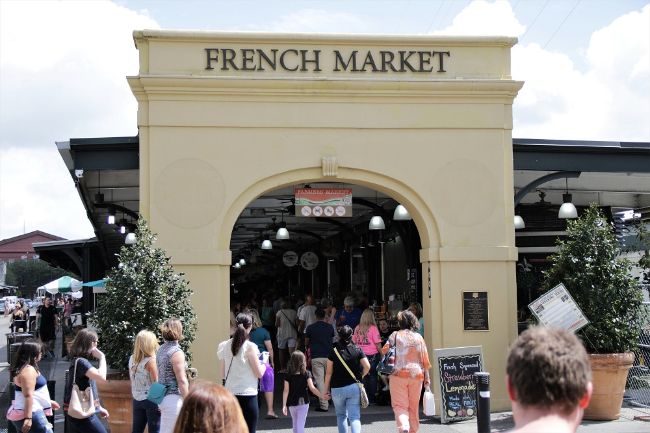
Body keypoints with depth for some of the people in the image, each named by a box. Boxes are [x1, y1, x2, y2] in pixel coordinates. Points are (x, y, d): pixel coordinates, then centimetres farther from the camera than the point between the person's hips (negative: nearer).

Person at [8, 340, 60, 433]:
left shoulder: (22, 368, 17)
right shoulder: (29, 370, -16)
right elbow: (28, 395, -23)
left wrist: (48, 402, 32)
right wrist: (28, 418, -27)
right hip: (31, 413, -10)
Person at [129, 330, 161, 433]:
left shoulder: (132, 359, 4)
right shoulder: (151, 360, -15)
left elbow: (132, 381, 9)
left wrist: (134, 396, 17)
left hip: (137, 400, 6)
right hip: (151, 400, -6)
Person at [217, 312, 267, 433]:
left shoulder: (226, 346, 3)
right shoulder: (250, 347, -12)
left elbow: (223, 374, 10)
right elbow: (259, 373, -9)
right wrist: (264, 362, 9)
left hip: (230, 394, 5)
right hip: (247, 396, -5)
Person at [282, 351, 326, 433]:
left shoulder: (288, 376, -3)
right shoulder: (306, 374, -7)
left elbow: (286, 391, -6)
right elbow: (312, 388, -13)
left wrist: (284, 405, -5)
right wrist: (321, 396, -9)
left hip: (292, 404, 2)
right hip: (303, 403, -2)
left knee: (295, 425, 19)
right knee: (300, 425, -3)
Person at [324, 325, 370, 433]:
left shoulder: (334, 351, -4)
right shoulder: (357, 350, -1)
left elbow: (329, 372, -2)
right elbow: (367, 366, -7)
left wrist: (326, 389, 6)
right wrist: (360, 376, 12)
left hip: (337, 389, 0)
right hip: (354, 387, 0)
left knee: (341, 416, 18)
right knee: (354, 416, 0)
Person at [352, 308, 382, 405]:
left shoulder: (357, 328, 3)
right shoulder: (373, 328, -9)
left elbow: (354, 342, 11)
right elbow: (377, 343, -9)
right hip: (372, 355, -4)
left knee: (363, 377, 10)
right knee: (372, 376, 5)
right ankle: (371, 399, 7)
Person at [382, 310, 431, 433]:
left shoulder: (395, 335, -2)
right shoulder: (418, 337, 5)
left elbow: (384, 351, -7)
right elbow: (425, 359, 4)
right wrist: (427, 377, 7)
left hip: (399, 373, -3)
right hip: (416, 374, 3)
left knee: (400, 405, -1)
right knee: (414, 406, 15)